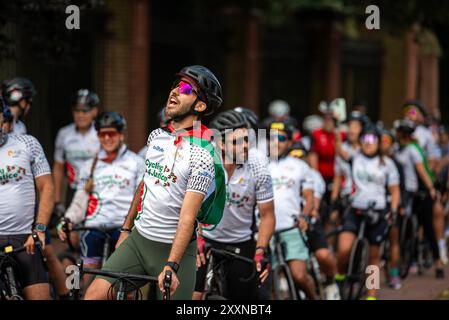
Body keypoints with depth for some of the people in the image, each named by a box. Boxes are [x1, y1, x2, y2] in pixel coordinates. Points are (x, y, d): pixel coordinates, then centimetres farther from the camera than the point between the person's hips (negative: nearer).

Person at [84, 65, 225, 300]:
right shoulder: (156, 136, 5)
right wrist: (126, 230, 22)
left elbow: (188, 216, -23)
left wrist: (171, 267, -31)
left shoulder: (202, 154, -16)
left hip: (174, 248, -6)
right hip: (138, 239, 6)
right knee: (93, 295, -8)